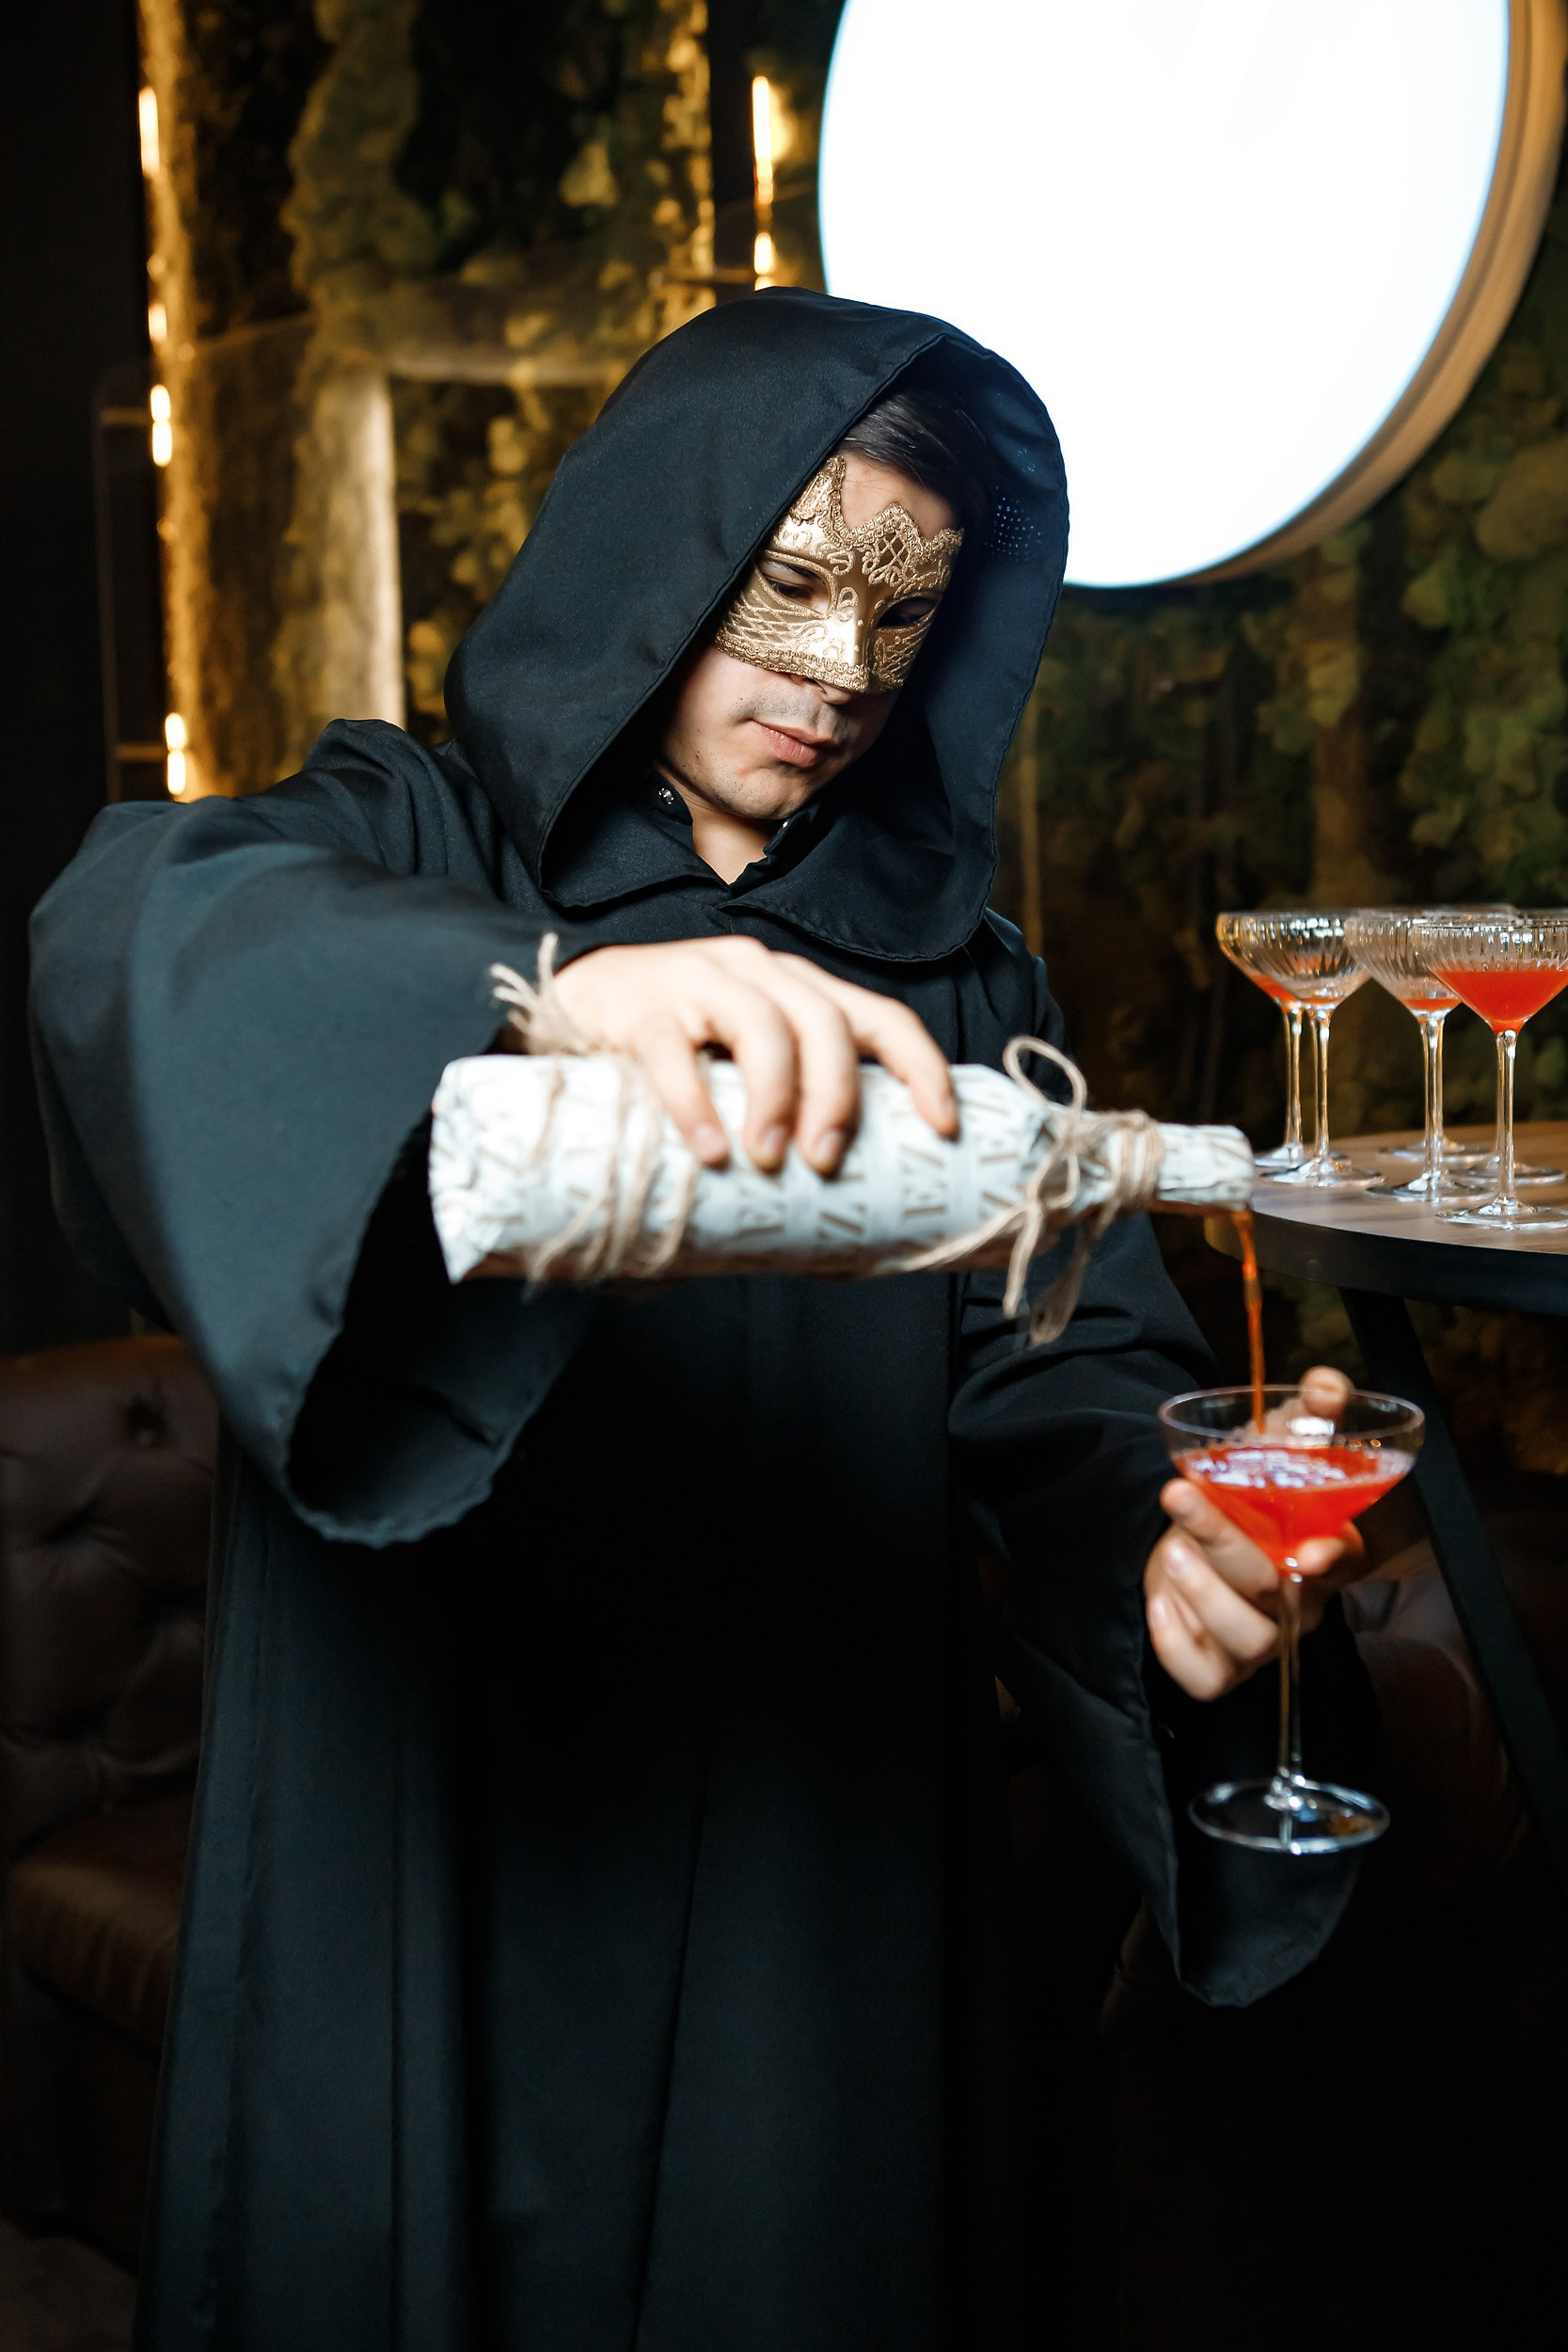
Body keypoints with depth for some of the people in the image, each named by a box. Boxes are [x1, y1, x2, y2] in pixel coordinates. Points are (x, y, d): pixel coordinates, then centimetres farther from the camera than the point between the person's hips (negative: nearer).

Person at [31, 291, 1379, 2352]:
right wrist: (545, 987, -43)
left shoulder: (955, 975, 8)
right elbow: (140, 928, -25)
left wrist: (1167, 1544, -25)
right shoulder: (397, 850, -1)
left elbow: (1058, 1374, -2)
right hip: (434, 1861, -2)